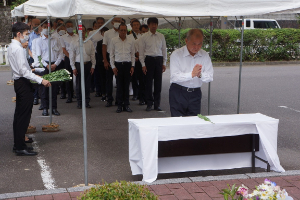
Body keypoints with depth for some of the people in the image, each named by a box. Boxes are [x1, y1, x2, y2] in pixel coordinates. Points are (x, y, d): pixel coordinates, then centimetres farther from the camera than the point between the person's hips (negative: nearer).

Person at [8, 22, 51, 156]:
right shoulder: (18, 48, -17)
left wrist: (29, 70, 29)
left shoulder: (12, 47, 14)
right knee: (24, 116, -7)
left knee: (19, 114, 15)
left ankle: (18, 144, 23)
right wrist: (40, 80, -25)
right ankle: (20, 147, -4)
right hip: (23, 83, -11)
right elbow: (23, 71, -24)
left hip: (18, 82, 11)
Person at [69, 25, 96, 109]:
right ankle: (79, 102, 9)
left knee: (87, 84, 4)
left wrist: (93, 66, 4)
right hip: (78, 64, -2)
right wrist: (73, 67, -4)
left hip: (88, 64, 2)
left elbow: (92, 55, 11)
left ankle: (87, 102, 13)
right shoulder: (74, 42, 3)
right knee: (79, 84, 0)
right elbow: (71, 56, 2)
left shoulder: (90, 42, 9)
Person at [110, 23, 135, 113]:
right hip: (118, 64, -1)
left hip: (128, 64, 1)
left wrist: (132, 66, 4)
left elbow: (133, 55, 11)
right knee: (119, 85, -1)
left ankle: (126, 105, 9)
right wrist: (113, 66, -1)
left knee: (126, 85, 3)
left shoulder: (131, 41, 8)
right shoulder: (113, 40, 5)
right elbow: (111, 54, 6)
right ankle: (119, 105, 6)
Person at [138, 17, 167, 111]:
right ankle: (149, 104, 9)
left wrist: (164, 63, 8)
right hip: (149, 59, -2)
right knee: (148, 82, -1)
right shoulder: (144, 37, 2)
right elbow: (141, 51, 2)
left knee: (158, 82, 3)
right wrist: (143, 64, -4)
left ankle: (157, 104, 12)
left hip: (159, 59, 2)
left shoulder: (161, 36, 11)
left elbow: (164, 50, 14)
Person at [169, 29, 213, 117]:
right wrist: (192, 74, -29)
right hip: (178, 93, -3)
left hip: (195, 94, 3)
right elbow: (174, 77, -18)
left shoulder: (205, 55, 4)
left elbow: (210, 77, 1)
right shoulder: (176, 54, -9)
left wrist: (200, 75, -21)